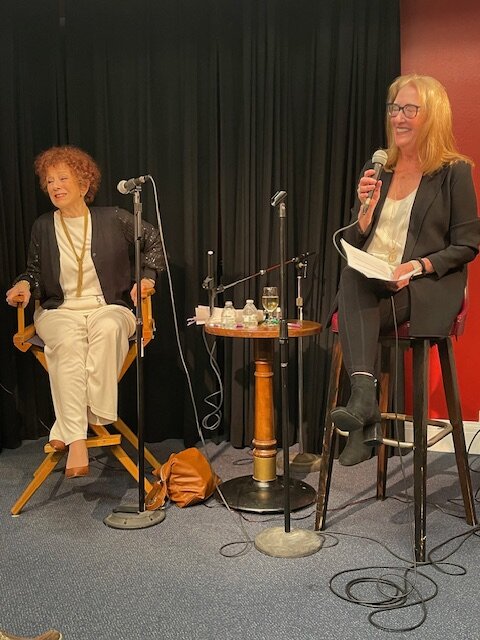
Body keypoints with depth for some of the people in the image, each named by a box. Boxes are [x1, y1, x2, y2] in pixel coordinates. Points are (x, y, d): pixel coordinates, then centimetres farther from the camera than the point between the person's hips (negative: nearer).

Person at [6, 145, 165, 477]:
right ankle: (77, 440, -38)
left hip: (108, 308, -1)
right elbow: (35, 272, 19)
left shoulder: (113, 219, 4)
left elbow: (155, 240, 12)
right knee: (67, 342, -36)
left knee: (108, 328, -39)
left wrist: (146, 277, 0)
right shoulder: (43, 226, 10)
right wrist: (24, 285, -3)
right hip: (59, 311, 1)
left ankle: (70, 426, -33)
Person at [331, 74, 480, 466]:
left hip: (424, 290, -4)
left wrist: (417, 266, -16)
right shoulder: (378, 169, 15)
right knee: (351, 277, -32)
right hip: (370, 285, 4)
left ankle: (361, 403, -28)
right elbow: (354, 245, 13)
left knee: (355, 318, -32)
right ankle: (365, 396, -42)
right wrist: (367, 207, -6)